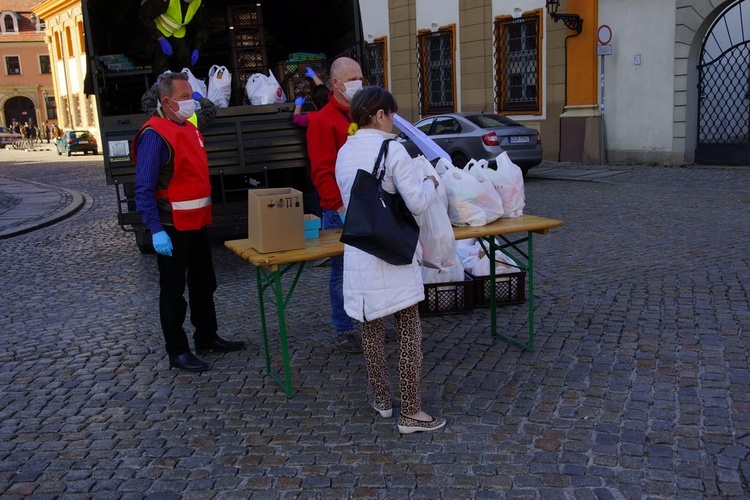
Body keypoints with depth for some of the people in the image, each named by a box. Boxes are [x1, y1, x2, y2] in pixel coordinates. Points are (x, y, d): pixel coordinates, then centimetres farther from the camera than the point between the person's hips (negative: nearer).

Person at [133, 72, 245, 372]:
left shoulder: (189, 128, 11)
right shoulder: (155, 135, -17)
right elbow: (144, 189, -21)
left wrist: (205, 213, 16)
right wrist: (156, 230, -26)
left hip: (197, 222, 9)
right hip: (172, 227, -9)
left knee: (204, 283, 18)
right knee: (173, 291, 3)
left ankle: (207, 337, 34)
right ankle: (177, 352, 15)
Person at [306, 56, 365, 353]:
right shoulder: (323, 121, -6)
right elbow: (322, 172, -12)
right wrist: (340, 204, -18)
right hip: (340, 212, -6)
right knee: (342, 272, 3)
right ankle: (344, 331, 14)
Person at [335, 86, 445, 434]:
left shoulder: (344, 153, 6)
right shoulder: (392, 150, -13)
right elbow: (417, 203, -14)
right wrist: (430, 184, 7)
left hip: (358, 254, 6)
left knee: (371, 328, 16)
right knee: (409, 331, 3)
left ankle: (381, 399, 30)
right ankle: (410, 412, 8)